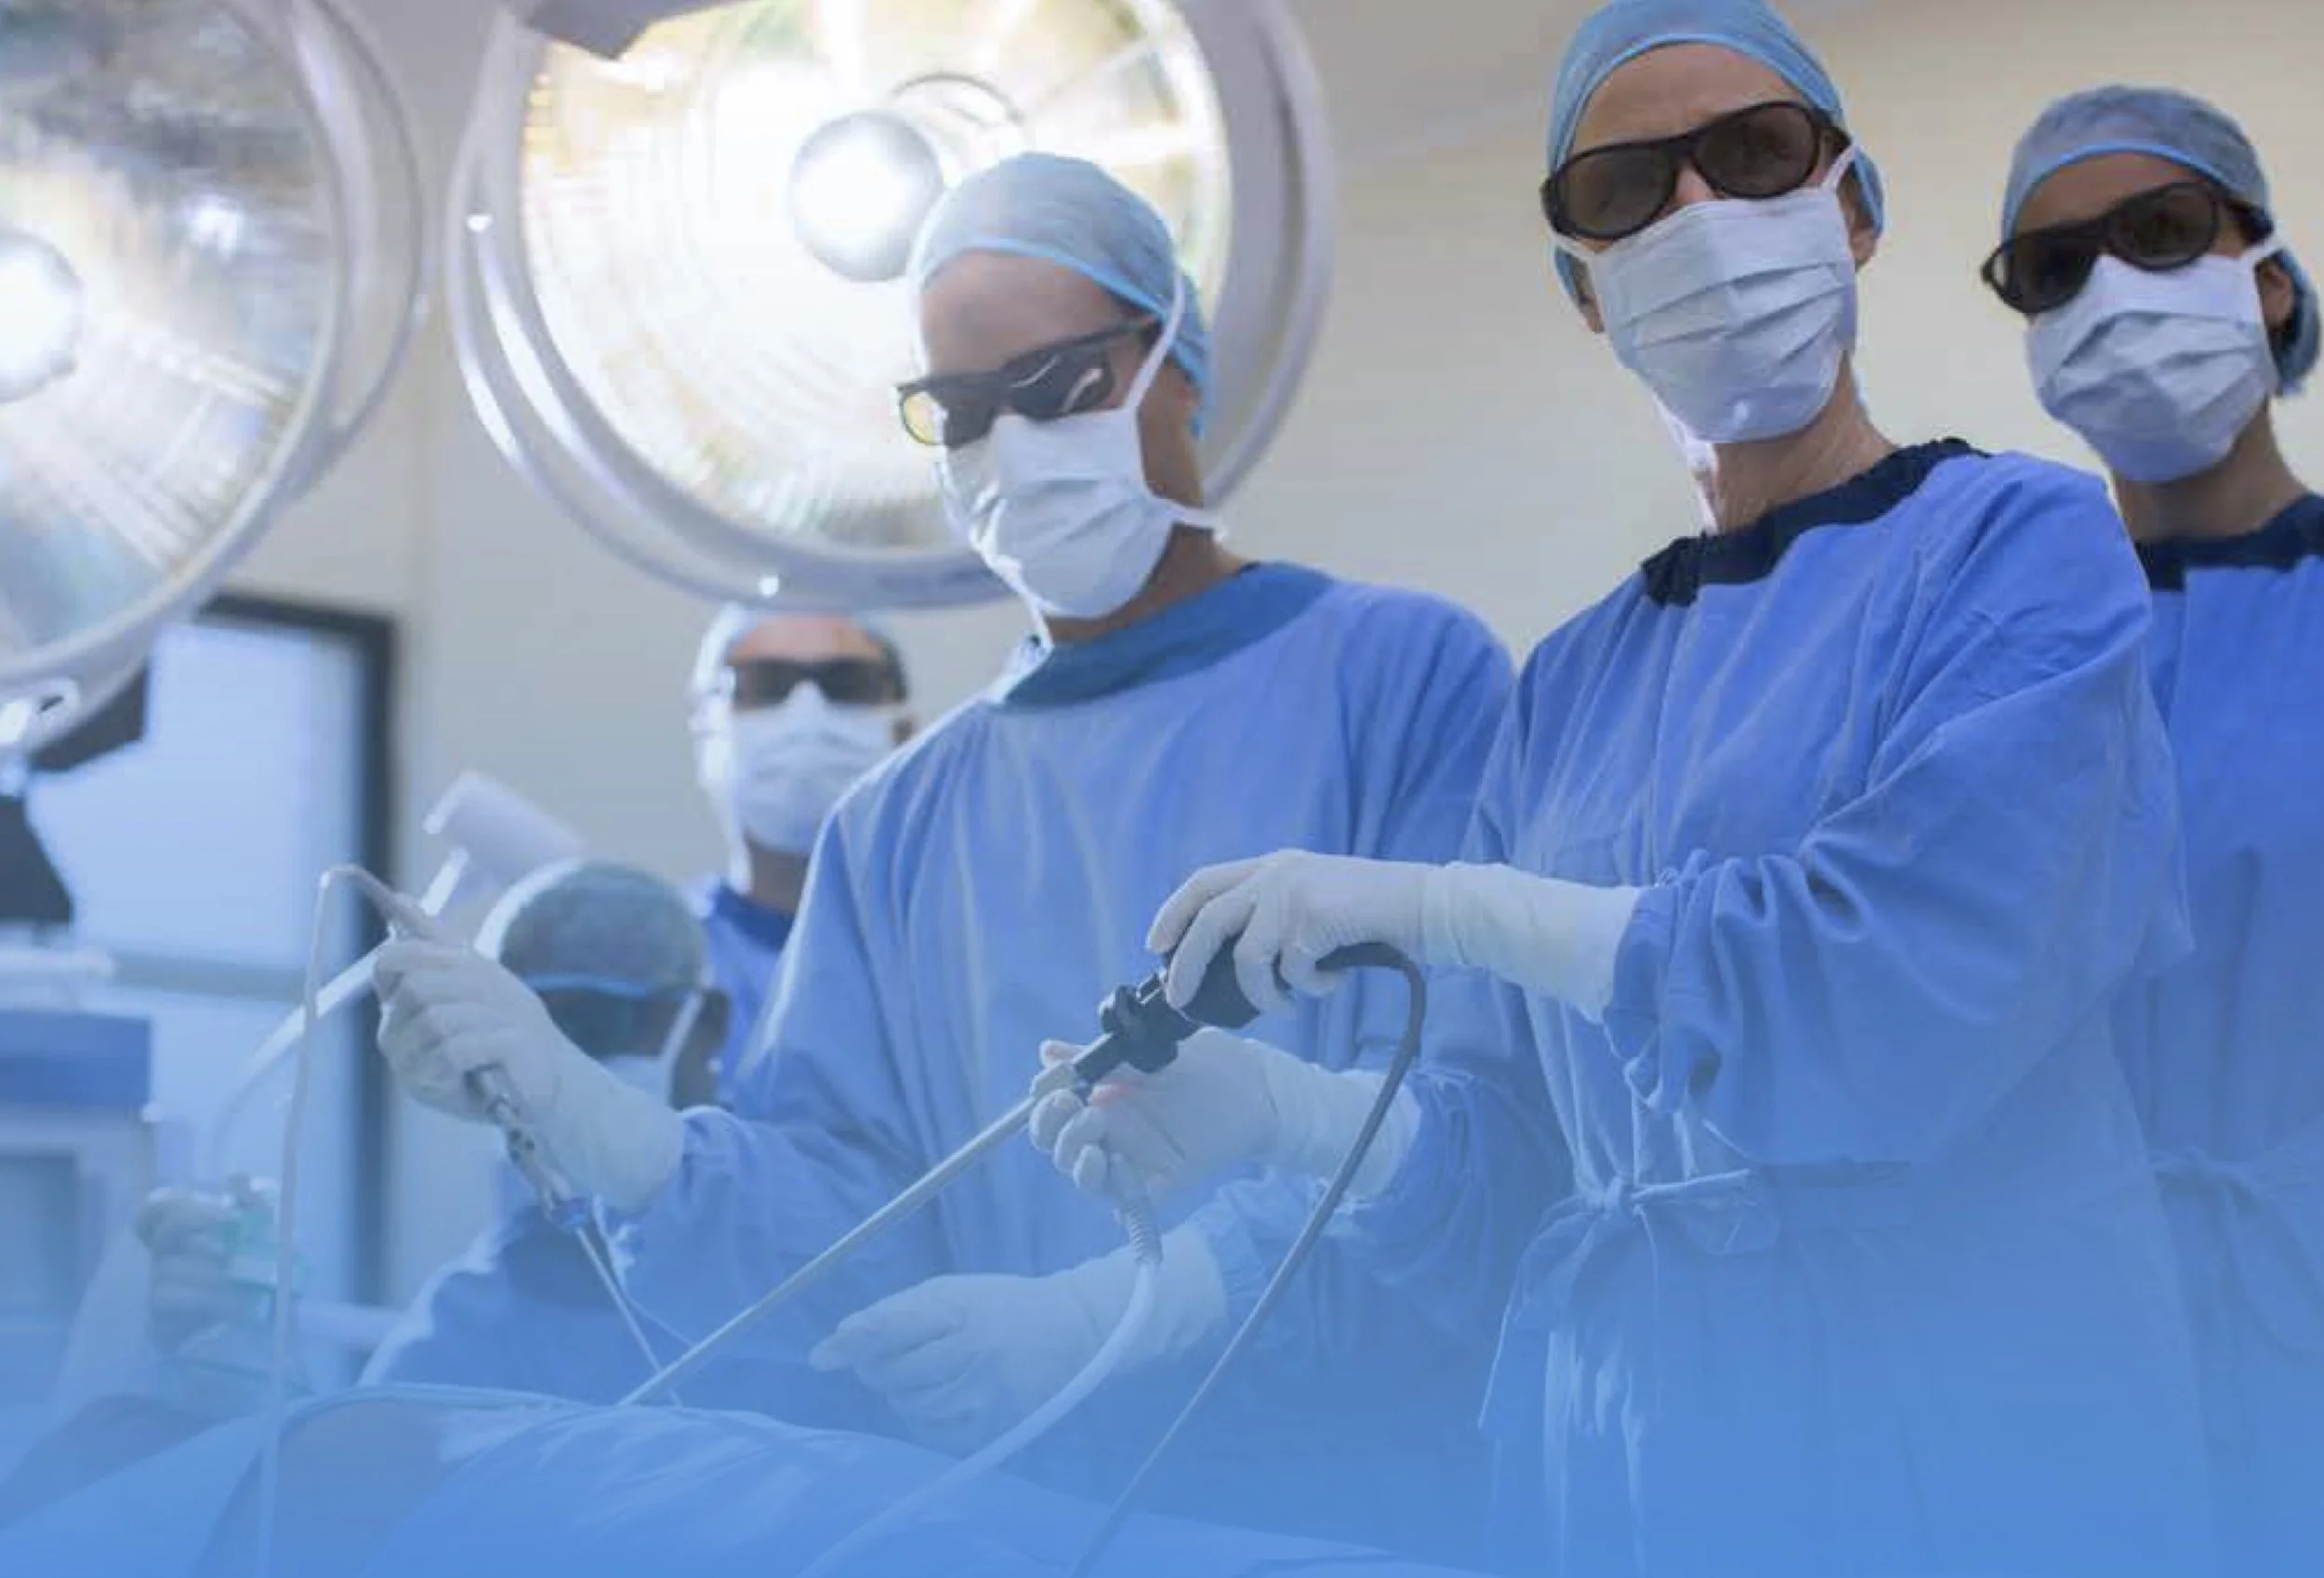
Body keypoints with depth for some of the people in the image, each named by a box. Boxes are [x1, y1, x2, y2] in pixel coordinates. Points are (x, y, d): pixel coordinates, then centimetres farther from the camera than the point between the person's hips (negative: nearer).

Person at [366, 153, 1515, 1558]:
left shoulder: (1397, 674, 1)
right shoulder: (901, 828, 16)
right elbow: (851, 1234, 7)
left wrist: (1100, 1314, -20)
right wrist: (581, 1115, -10)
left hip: (1371, 1499, -4)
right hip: (1038, 1529, 5)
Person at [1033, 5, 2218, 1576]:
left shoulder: (2016, 541, -4)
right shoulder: (1577, 681, 12)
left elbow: (1906, 982, -19)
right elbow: (1519, 1159, 10)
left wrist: (1436, 902, -13)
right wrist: (1279, 1107, -10)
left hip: (1968, 1423, -5)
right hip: (1617, 1442, 5)